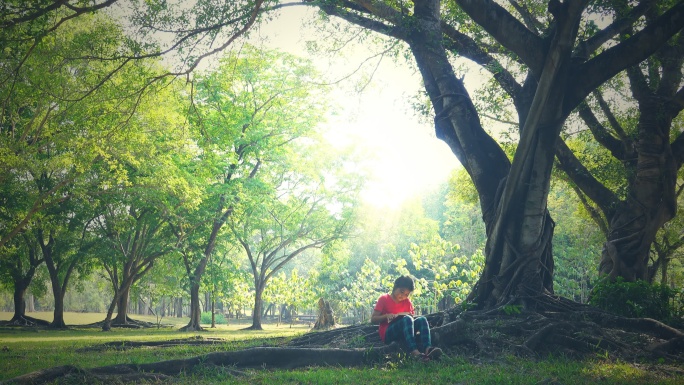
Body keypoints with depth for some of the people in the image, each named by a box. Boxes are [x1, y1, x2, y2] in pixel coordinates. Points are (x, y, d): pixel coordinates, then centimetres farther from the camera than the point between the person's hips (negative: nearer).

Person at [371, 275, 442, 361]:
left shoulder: (407, 302, 16)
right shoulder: (384, 299, 3)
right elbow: (373, 319, -1)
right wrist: (386, 316, -18)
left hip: (403, 334, 5)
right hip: (387, 334, -5)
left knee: (422, 320, -20)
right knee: (407, 319, -32)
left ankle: (427, 348, -45)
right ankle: (415, 352, -53)